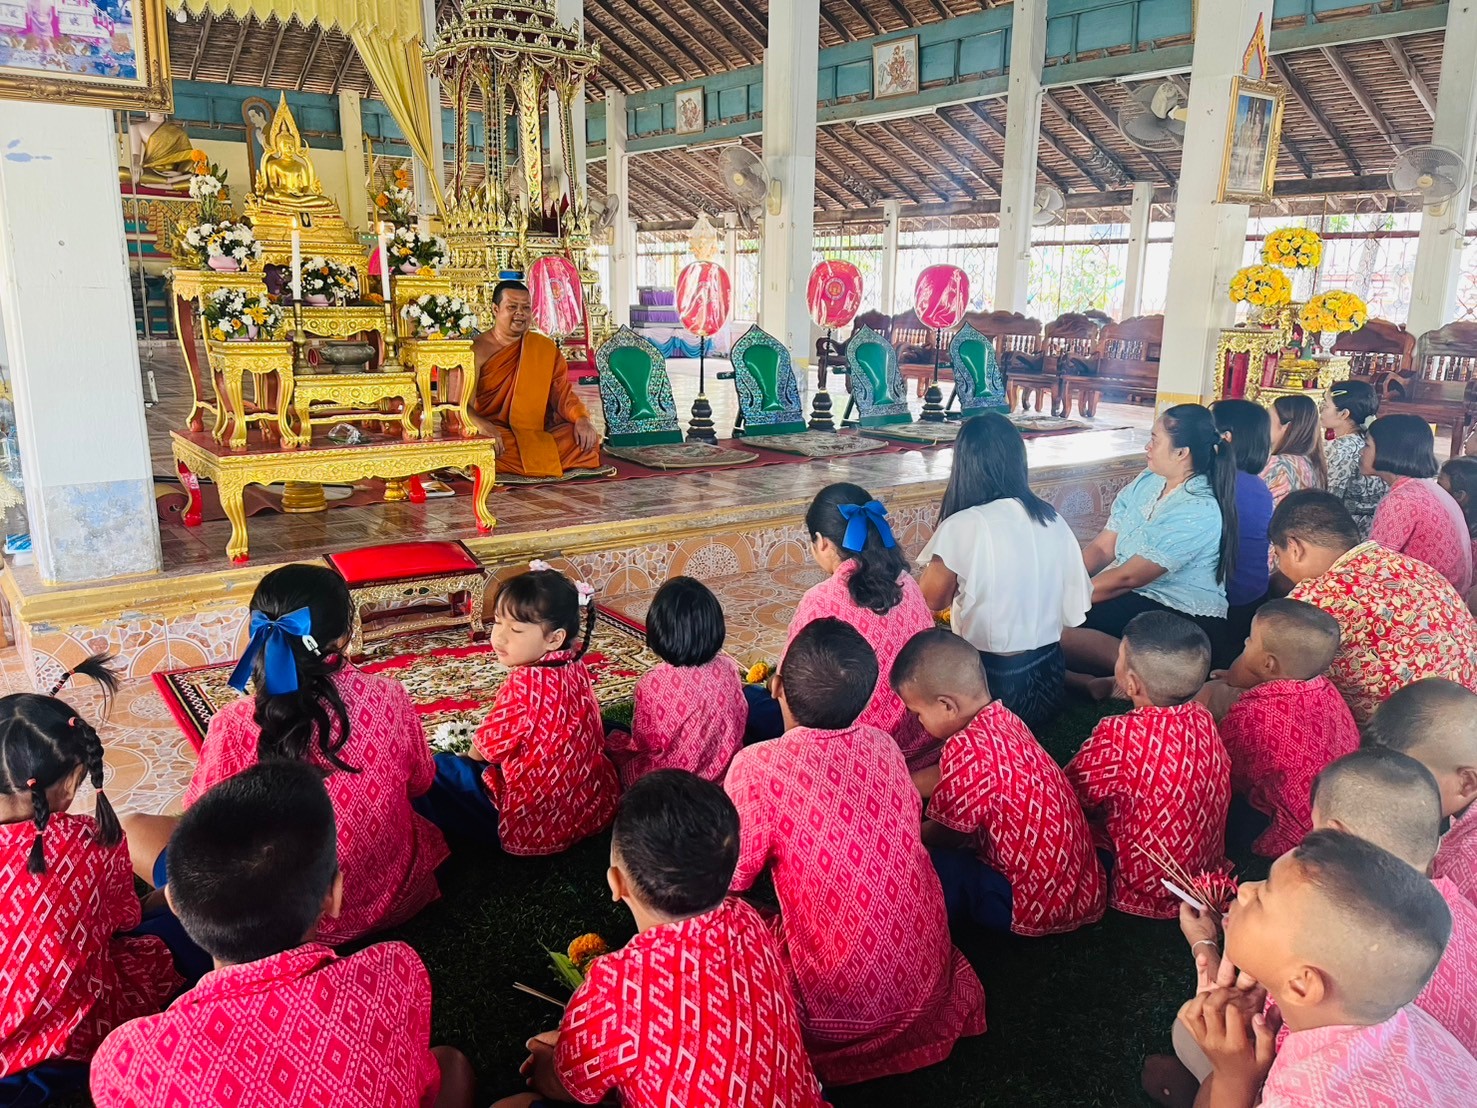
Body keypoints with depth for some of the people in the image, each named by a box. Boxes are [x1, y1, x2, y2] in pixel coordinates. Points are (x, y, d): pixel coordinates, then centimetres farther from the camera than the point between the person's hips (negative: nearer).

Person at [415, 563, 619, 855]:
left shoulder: (524, 684, -26)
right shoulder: (575, 667, -3)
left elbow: (485, 749, -10)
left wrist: (471, 755, 13)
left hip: (533, 825, -8)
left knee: (438, 770, 3)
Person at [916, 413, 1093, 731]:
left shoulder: (962, 526, -16)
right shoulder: (1054, 521, 1)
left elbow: (931, 601, -4)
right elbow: (1076, 609, 7)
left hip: (990, 682, -7)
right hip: (1047, 683, 7)